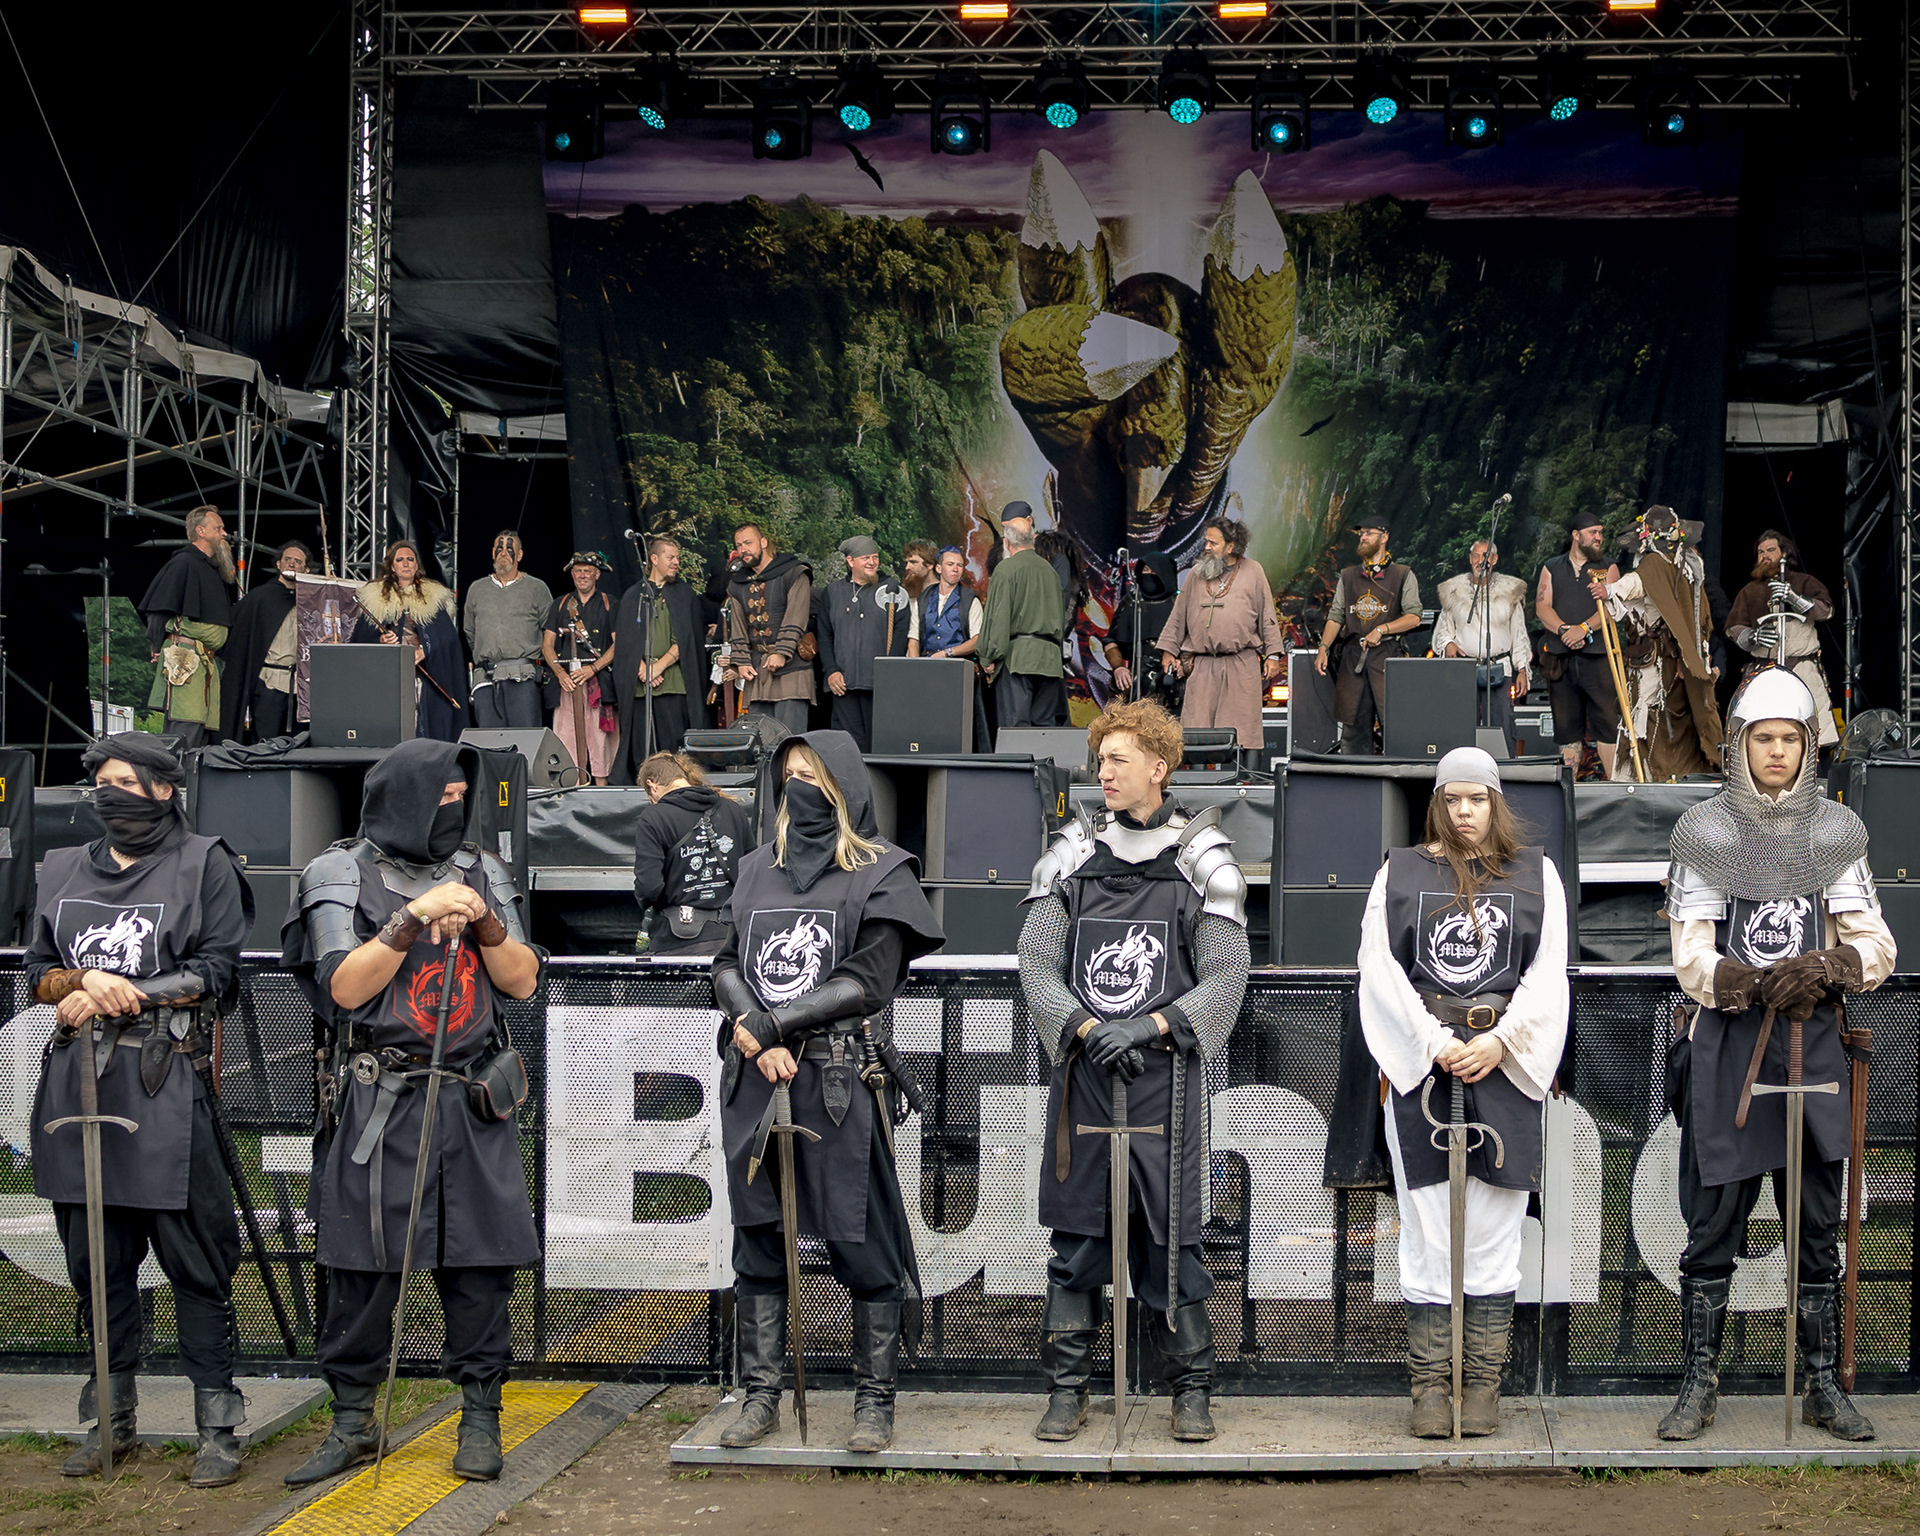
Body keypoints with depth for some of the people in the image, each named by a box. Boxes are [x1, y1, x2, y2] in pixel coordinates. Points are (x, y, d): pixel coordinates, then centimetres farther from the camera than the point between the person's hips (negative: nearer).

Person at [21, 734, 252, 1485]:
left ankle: (217, 1428, 2)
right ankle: (111, 1421, 20)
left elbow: (214, 972, -4)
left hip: (164, 1085, -5)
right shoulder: (63, 869, 17)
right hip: (77, 1081, 5)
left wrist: (116, 997, -11)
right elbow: (37, 971, 14)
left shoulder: (203, 864, 3)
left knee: (195, 1261, -4)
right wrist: (87, 980, -8)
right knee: (96, 1258, 10)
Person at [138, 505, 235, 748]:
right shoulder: (183, 563, -6)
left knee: (200, 736, 5)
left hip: (207, 663, 9)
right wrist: (157, 648, -11)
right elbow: (159, 609, -10)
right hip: (184, 660, -9)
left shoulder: (213, 569, 23)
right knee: (185, 731, -15)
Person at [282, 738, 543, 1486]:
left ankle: (480, 1416, 12)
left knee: (480, 1263, 2)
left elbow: (522, 980, 7)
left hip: (473, 1103, 3)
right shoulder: (342, 874, 1)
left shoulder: (480, 871, 12)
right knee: (360, 1267, 2)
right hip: (378, 1106, -2)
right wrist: (417, 914, -15)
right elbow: (345, 986, -9)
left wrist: (480, 918, -9)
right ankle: (352, 1419, 14)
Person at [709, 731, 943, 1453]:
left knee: (859, 1244, -2)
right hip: (755, 1078, 5)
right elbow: (726, 963, 9)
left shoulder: (882, 873, 0)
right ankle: (761, 1395, 16)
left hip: (840, 1080, -5)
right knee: (757, 1242, 7)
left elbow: (869, 982, -9)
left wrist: (768, 1023, -12)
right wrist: (758, 1037, -9)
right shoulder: (757, 869, 15)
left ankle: (874, 1400, 8)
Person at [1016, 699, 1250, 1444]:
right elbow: (1037, 963, 2)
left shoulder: (1202, 858, 2)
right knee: (1076, 1236, 5)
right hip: (1082, 1077, 2)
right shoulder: (1071, 855, 8)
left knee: (1172, 1235, 2)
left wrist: (1150, 1027, -14)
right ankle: (1067, 1388, 14)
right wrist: (1088, 1029, -12)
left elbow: (1227, 975, -3)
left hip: (1165, 1077, -2)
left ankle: (1192, 1388, 14)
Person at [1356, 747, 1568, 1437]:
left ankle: (1483, 1382, 8)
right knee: (1426, 1230, -1)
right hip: (1420, 1065, 0)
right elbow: (1380, 967, 1)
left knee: (1496, 1232, 1)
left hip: (1505, 1065, 0)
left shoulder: (1536, 874, 10)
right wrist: (1434, 1042, -10)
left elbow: (1548, 974, 2)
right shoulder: (1399, 871, 10)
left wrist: (1498, 1043, -10)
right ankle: (1431, 1383, 5)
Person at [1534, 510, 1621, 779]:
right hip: (1559, 658, 2)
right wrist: (1565, 630, -13)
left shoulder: (1607, 568, 12)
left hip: (1596, 655, -2)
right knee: (1565, 724, 4)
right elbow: (1542, 607, 4)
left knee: (1606, 720, -9)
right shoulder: (1551, 568, 15)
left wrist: (1584, 628, -16)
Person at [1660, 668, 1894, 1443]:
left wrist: (1824, 967, -20)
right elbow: (1692, 959, -7)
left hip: (1814, 1044, 2)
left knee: (1818, 1226, 8)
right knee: (1712, 1224, 2)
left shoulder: (1835, 834, 7)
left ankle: (1823, 1386, 18)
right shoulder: (1706, 834, 0)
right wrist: (1758, 984, -24)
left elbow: (1877, 948, 1)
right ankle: (1700, 1384, 12)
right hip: (1727, 1046, -2)